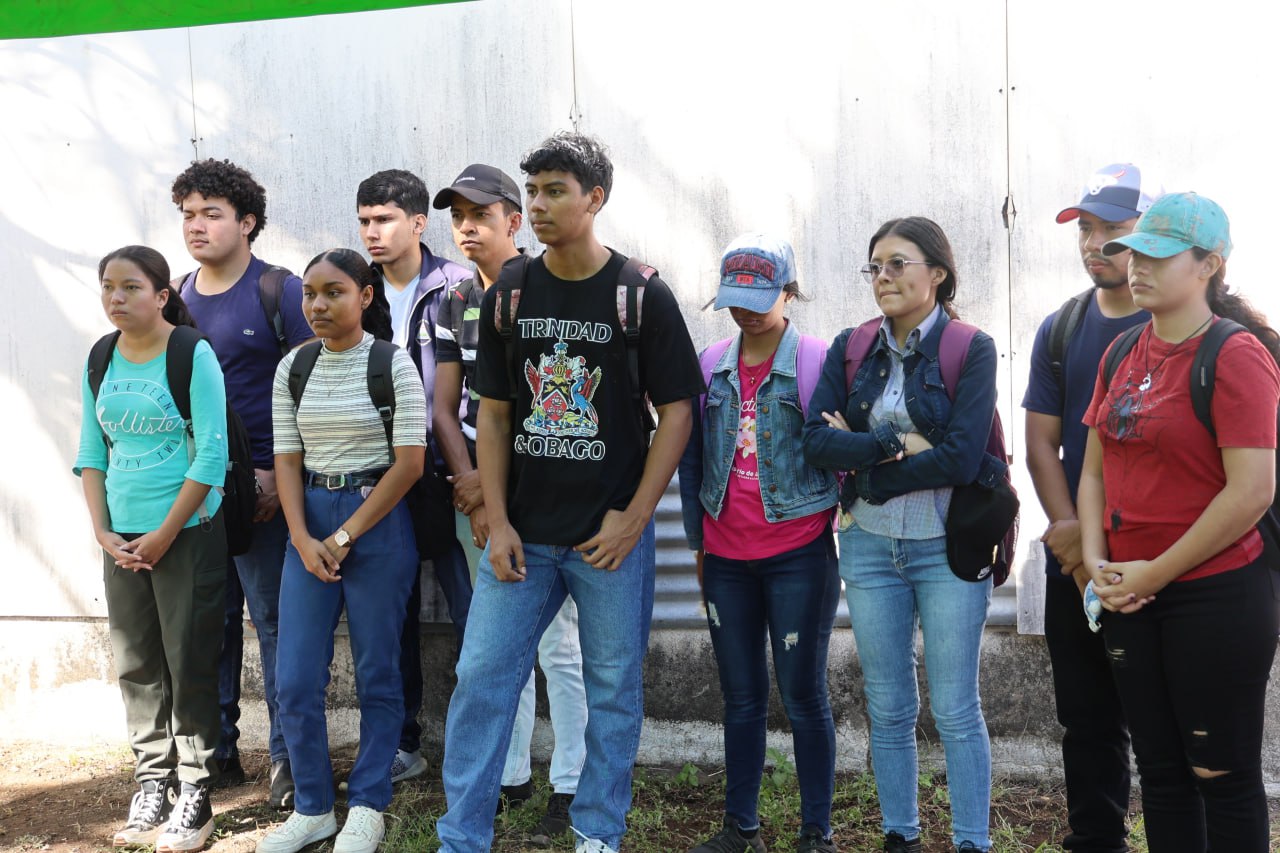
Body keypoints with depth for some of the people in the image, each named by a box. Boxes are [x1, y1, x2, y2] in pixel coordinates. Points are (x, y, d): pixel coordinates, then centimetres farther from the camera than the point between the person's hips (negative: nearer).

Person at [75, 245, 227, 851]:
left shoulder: (194, 356, -10)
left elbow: (211, 456, -13)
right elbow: (91, 455, 10)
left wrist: (162, 537, -13)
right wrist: (103, 533, -1)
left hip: (187, 534, -5)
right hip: (123, 539, 6)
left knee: (189, 665, -1)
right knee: (136, 665, 10)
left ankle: (194, 795, 9)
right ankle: (151, 787, 22)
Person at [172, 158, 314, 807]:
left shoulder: (281, 291, -5)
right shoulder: (177, 297, 12)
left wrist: (280, 474, -14)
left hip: (261, 486, -5)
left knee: (276, 622, 1)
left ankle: (288, 756, 12)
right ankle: (217, 750, 24)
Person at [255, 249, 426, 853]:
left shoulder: (393, 364, -7)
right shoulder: (294, 368, 6)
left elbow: (409, 463, -11)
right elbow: (287, 459, 6)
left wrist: (344, 537, -12)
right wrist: (302, 540, -8)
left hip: (377, 521, -4)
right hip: (310, 522, 4)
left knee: (376, 673, 5)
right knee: (294, 679, 2)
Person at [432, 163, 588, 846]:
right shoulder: (454, 304, 13)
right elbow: (445, 408, 10)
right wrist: (474, 497, -4)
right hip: (476, 494, 6)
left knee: (559, 644, -2)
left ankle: (569, 788, 7)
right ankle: (510, 776, 23)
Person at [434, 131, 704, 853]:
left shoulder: (643, 295, -5)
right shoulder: (509, 293, 5)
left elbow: (677, 412, -4)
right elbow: (494, 415, 7)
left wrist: (633, 518, -11)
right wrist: (497, 523, -1)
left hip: (611, 532, -3)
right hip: (523, 534, 3)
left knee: (614, 689, 8)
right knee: (482, 678, 3)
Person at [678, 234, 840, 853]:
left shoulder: (818, 361, -6)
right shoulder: (711, 365, 7)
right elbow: (692, 459, 12)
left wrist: (835, 525, -6)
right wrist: (698, 543, 12)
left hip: (798, 554, -4)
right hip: (726, 558, 4)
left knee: (803, 696, 3)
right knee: (741, 697, 12)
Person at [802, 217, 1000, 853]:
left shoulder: (971, 349, -6)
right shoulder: (851, 349, 5)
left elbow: (962, 458, -17)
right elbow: (816, 441, -5)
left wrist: (861, 457, -11)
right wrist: (899, 443, -15)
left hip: (947, 549, -4)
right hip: (869, 548, 4)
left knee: (955, 711, 4)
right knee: (888, 709, 13)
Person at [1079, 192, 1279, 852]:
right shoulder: (1123, 355, 10)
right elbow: (1095, 468, 13)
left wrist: (1157, 573, -14)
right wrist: (1098, 561, -1)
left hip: (1218, 593, -6)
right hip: (1130, 595, 7)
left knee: (1222, 774, 5)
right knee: (1160, 768, 15)